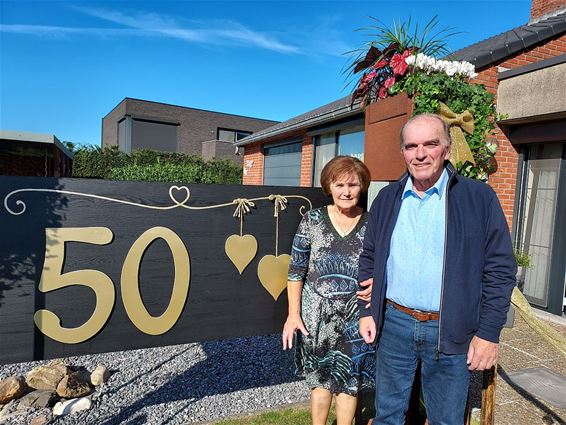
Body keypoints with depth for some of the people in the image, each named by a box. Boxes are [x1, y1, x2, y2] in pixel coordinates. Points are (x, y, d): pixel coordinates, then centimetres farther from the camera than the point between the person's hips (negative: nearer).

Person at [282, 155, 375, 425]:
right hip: (316, 315, 0)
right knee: (320, 380, 15)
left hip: (355, 318, 1)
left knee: (349, 382, 14)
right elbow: (296, 271, -2)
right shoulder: (312, 220, -4)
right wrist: (293, 314, -5)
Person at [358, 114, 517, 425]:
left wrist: (488, 333, -7)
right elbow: (369, 260, 10)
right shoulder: (387, 198, 4)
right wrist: (366, 311, 5)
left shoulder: (480, 197, -6)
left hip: (450, 332, -2)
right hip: (394, 324, 3)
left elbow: (500, 269, -5)